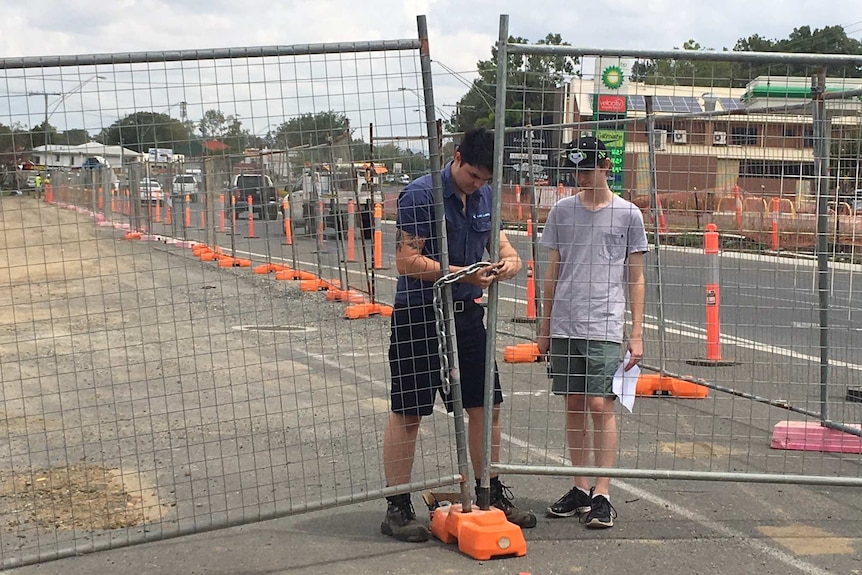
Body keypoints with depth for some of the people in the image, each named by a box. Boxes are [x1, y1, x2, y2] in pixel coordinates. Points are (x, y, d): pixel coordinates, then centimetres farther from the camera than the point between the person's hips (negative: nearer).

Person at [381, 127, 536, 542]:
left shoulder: (485, 196, 8)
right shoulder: (420, 194, -14)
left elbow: (499, 240, 17)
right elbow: (407, 261, -19)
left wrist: (509, 260, -7)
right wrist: (464, 274, -23)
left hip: (467, 313, 7)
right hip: (420, 315, -7)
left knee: (485, 407, 11)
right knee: (407, 414, 1)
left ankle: (491, 495, 27)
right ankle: (397, 509, 10)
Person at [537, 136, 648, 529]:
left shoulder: (627, 214, 3)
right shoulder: (561, 211, 10)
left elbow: (635, 278, 5)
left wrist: (637, 333, 0)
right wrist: (545, 327, 14)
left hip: (605, 327, -3)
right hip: (564, 326, 3)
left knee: (600, 406, -9)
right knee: (573, 406, 7)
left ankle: (602, 495, -3)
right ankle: (580, 489, 16)